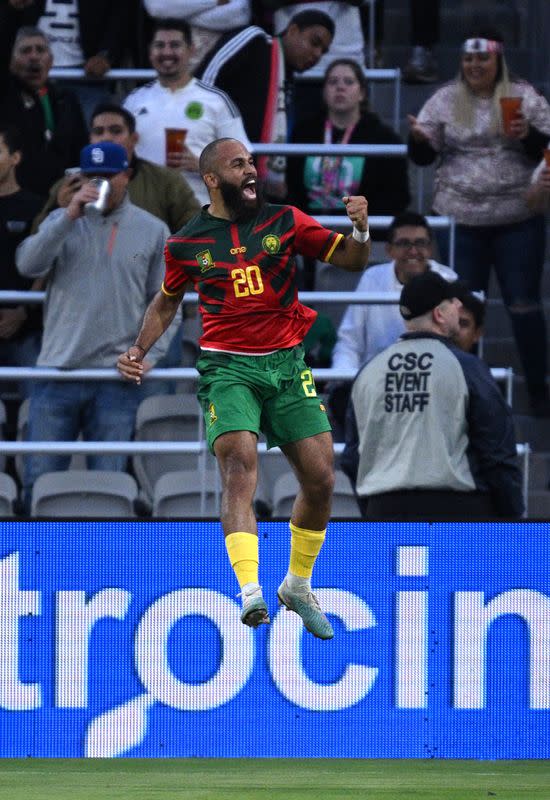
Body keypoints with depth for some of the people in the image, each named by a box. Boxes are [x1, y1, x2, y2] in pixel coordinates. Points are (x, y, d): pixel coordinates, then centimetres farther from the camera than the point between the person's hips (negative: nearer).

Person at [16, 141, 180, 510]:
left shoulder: (153, 231, 8)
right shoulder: (63, 222, 9)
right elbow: (28, 264, -9)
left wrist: (150, 353, -5)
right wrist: (69, 217, -15)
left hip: (117, 378, 0)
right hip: (58, 370, 0)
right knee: (40, 479, -1)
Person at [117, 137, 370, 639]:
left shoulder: (284, 221, 5)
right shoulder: (187, 244, 5)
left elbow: (350, 261, 7)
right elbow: (167, 301, 23)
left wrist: (360, 230, -14)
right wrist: (140, 349, 9)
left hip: (287, 364, 2)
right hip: (228, 367, -2)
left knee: (321, 478, -2)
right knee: (240, 464, -25)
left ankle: (299, 586, 22)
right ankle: (250, 593, -38)